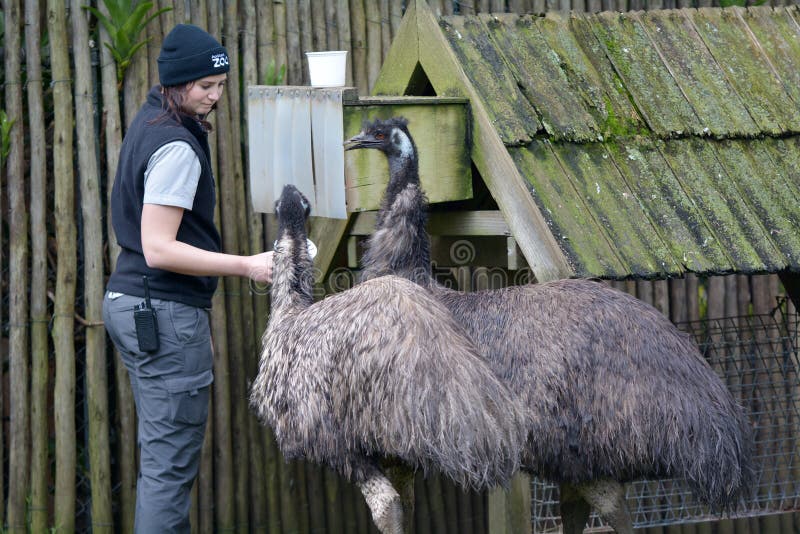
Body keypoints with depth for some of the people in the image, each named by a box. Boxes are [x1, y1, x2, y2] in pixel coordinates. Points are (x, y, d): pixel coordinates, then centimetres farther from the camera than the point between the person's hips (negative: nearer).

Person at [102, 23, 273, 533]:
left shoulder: (149, 124, 12)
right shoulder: (177, 147, -18)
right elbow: (158, 249, -23)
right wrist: (247, 266, -24)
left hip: (130, 302, 10)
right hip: (166, 313, -10)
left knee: (161, 452, 14)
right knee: (172, 462, -9)